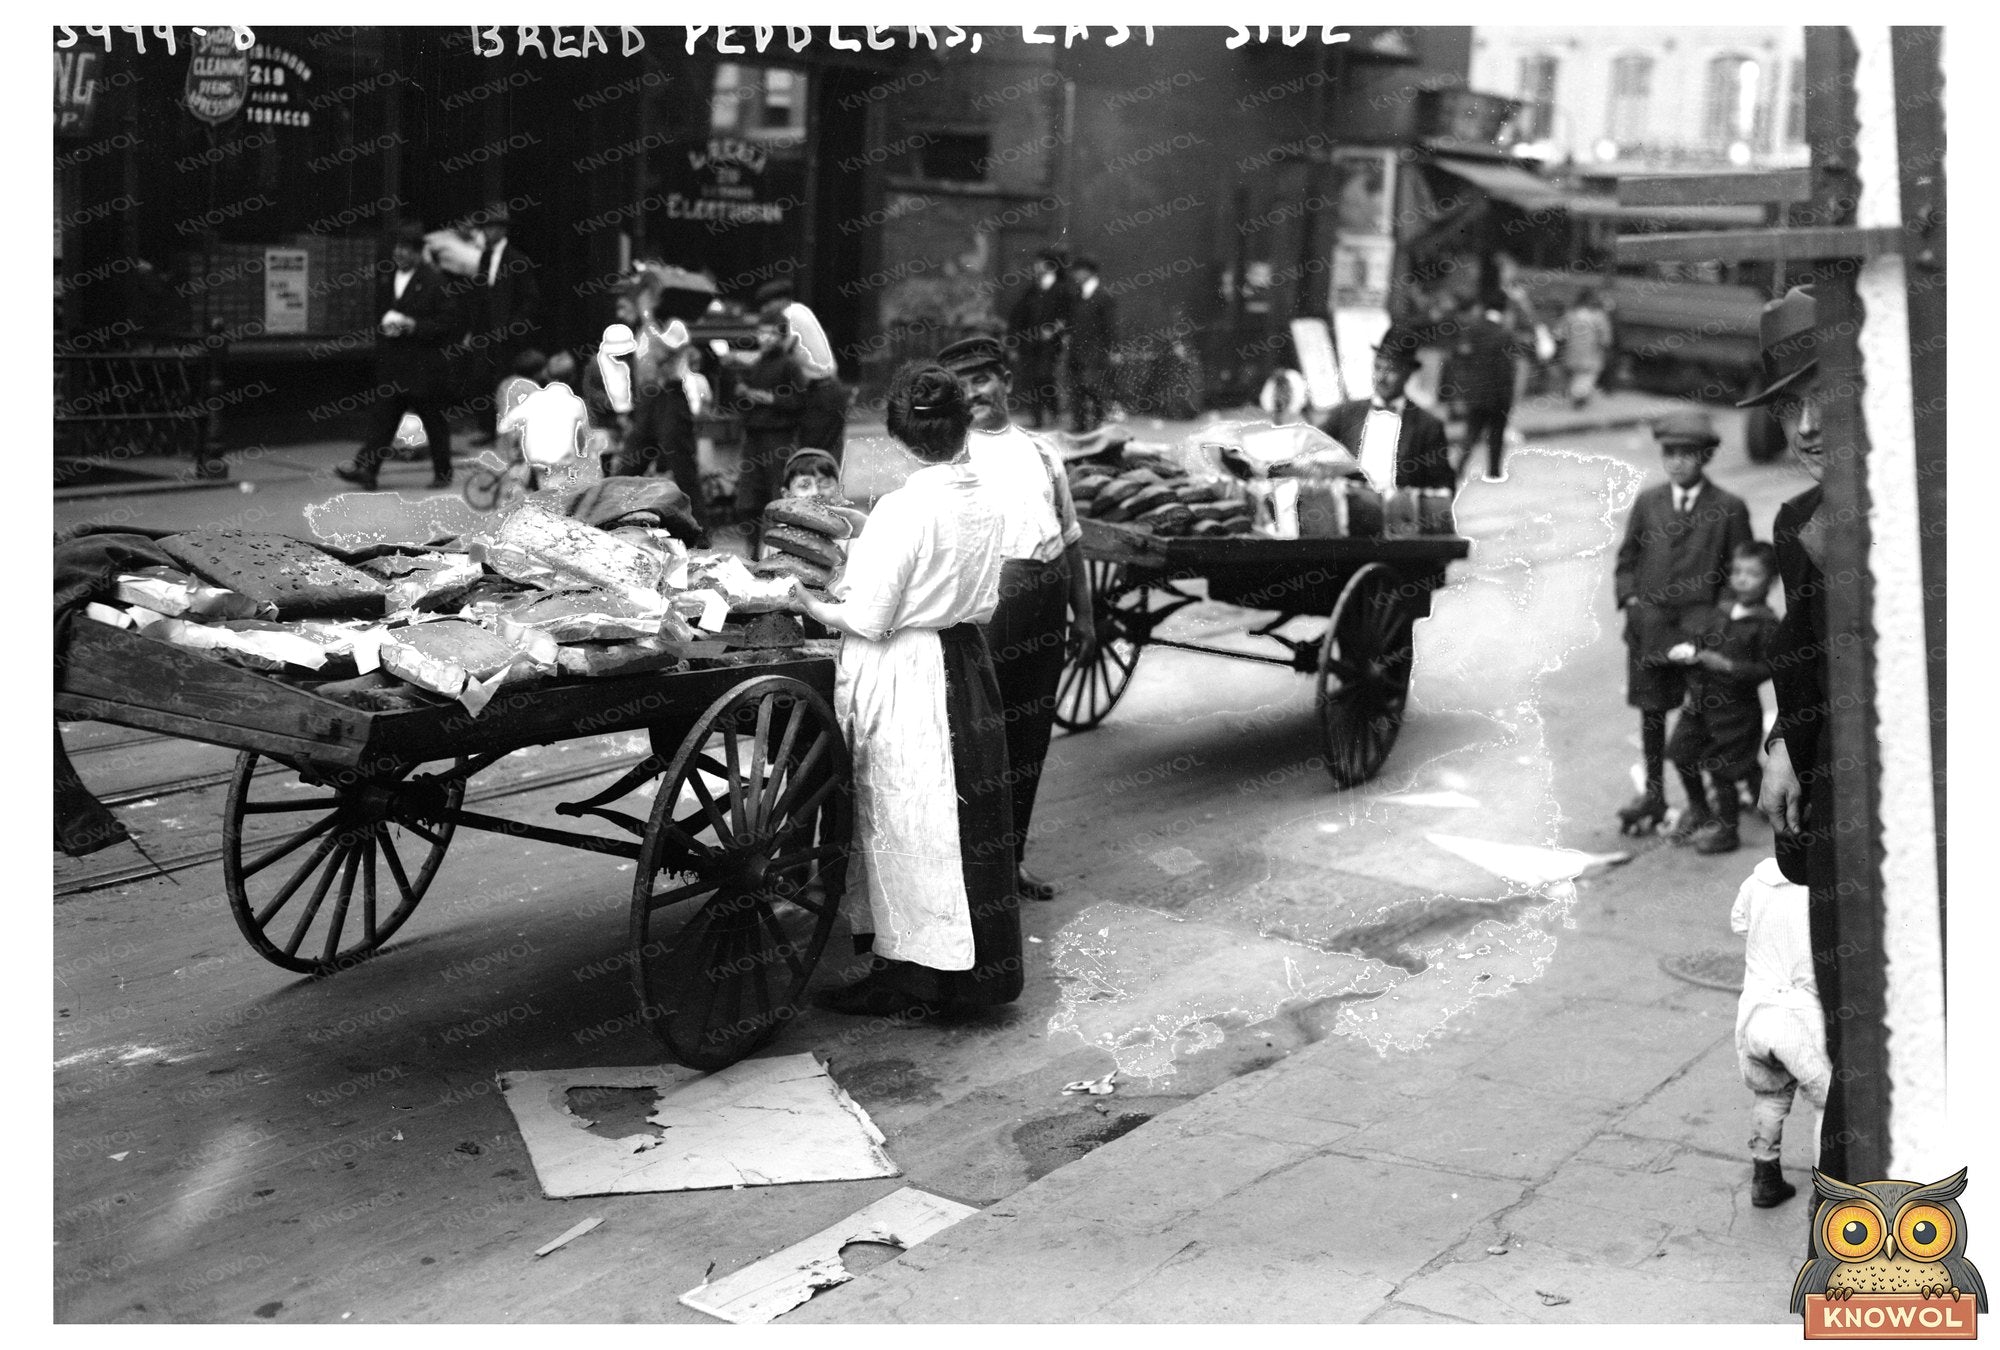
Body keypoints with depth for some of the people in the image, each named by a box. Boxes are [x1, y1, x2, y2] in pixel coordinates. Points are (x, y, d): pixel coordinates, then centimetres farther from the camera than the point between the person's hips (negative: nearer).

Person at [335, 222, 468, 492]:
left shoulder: (436, 282, -7)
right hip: (391, 366, 5)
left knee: (433, 419, 6)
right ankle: (365, 469, -8)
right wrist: (384, 325, 4)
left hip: (425, 365, -5)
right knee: (382, 417, -2)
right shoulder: (387, 279, 13)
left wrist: (414, 326, -18)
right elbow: (379, 311, 27)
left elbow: (452, 322, -11)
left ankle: (443, 472, 19)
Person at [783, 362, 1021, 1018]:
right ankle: (977, 967, 27)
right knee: (967, 815, 15)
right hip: (965, 660, 8)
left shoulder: (904, 509, -20)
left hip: (904, 676, -7)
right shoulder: (984, 502, 2)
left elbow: (867, 618, -19)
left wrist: (813, 606, 0)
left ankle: (913, 978, 13)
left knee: (905, 823, 3)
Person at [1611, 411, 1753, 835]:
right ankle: (1653, 793, 22)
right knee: (1651, 709, 10)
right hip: (1648, 624, 3)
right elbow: (1627, 558, 16)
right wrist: (1630, 598, 1)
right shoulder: (1648, 502, 10)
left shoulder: (1729, 508, 1)